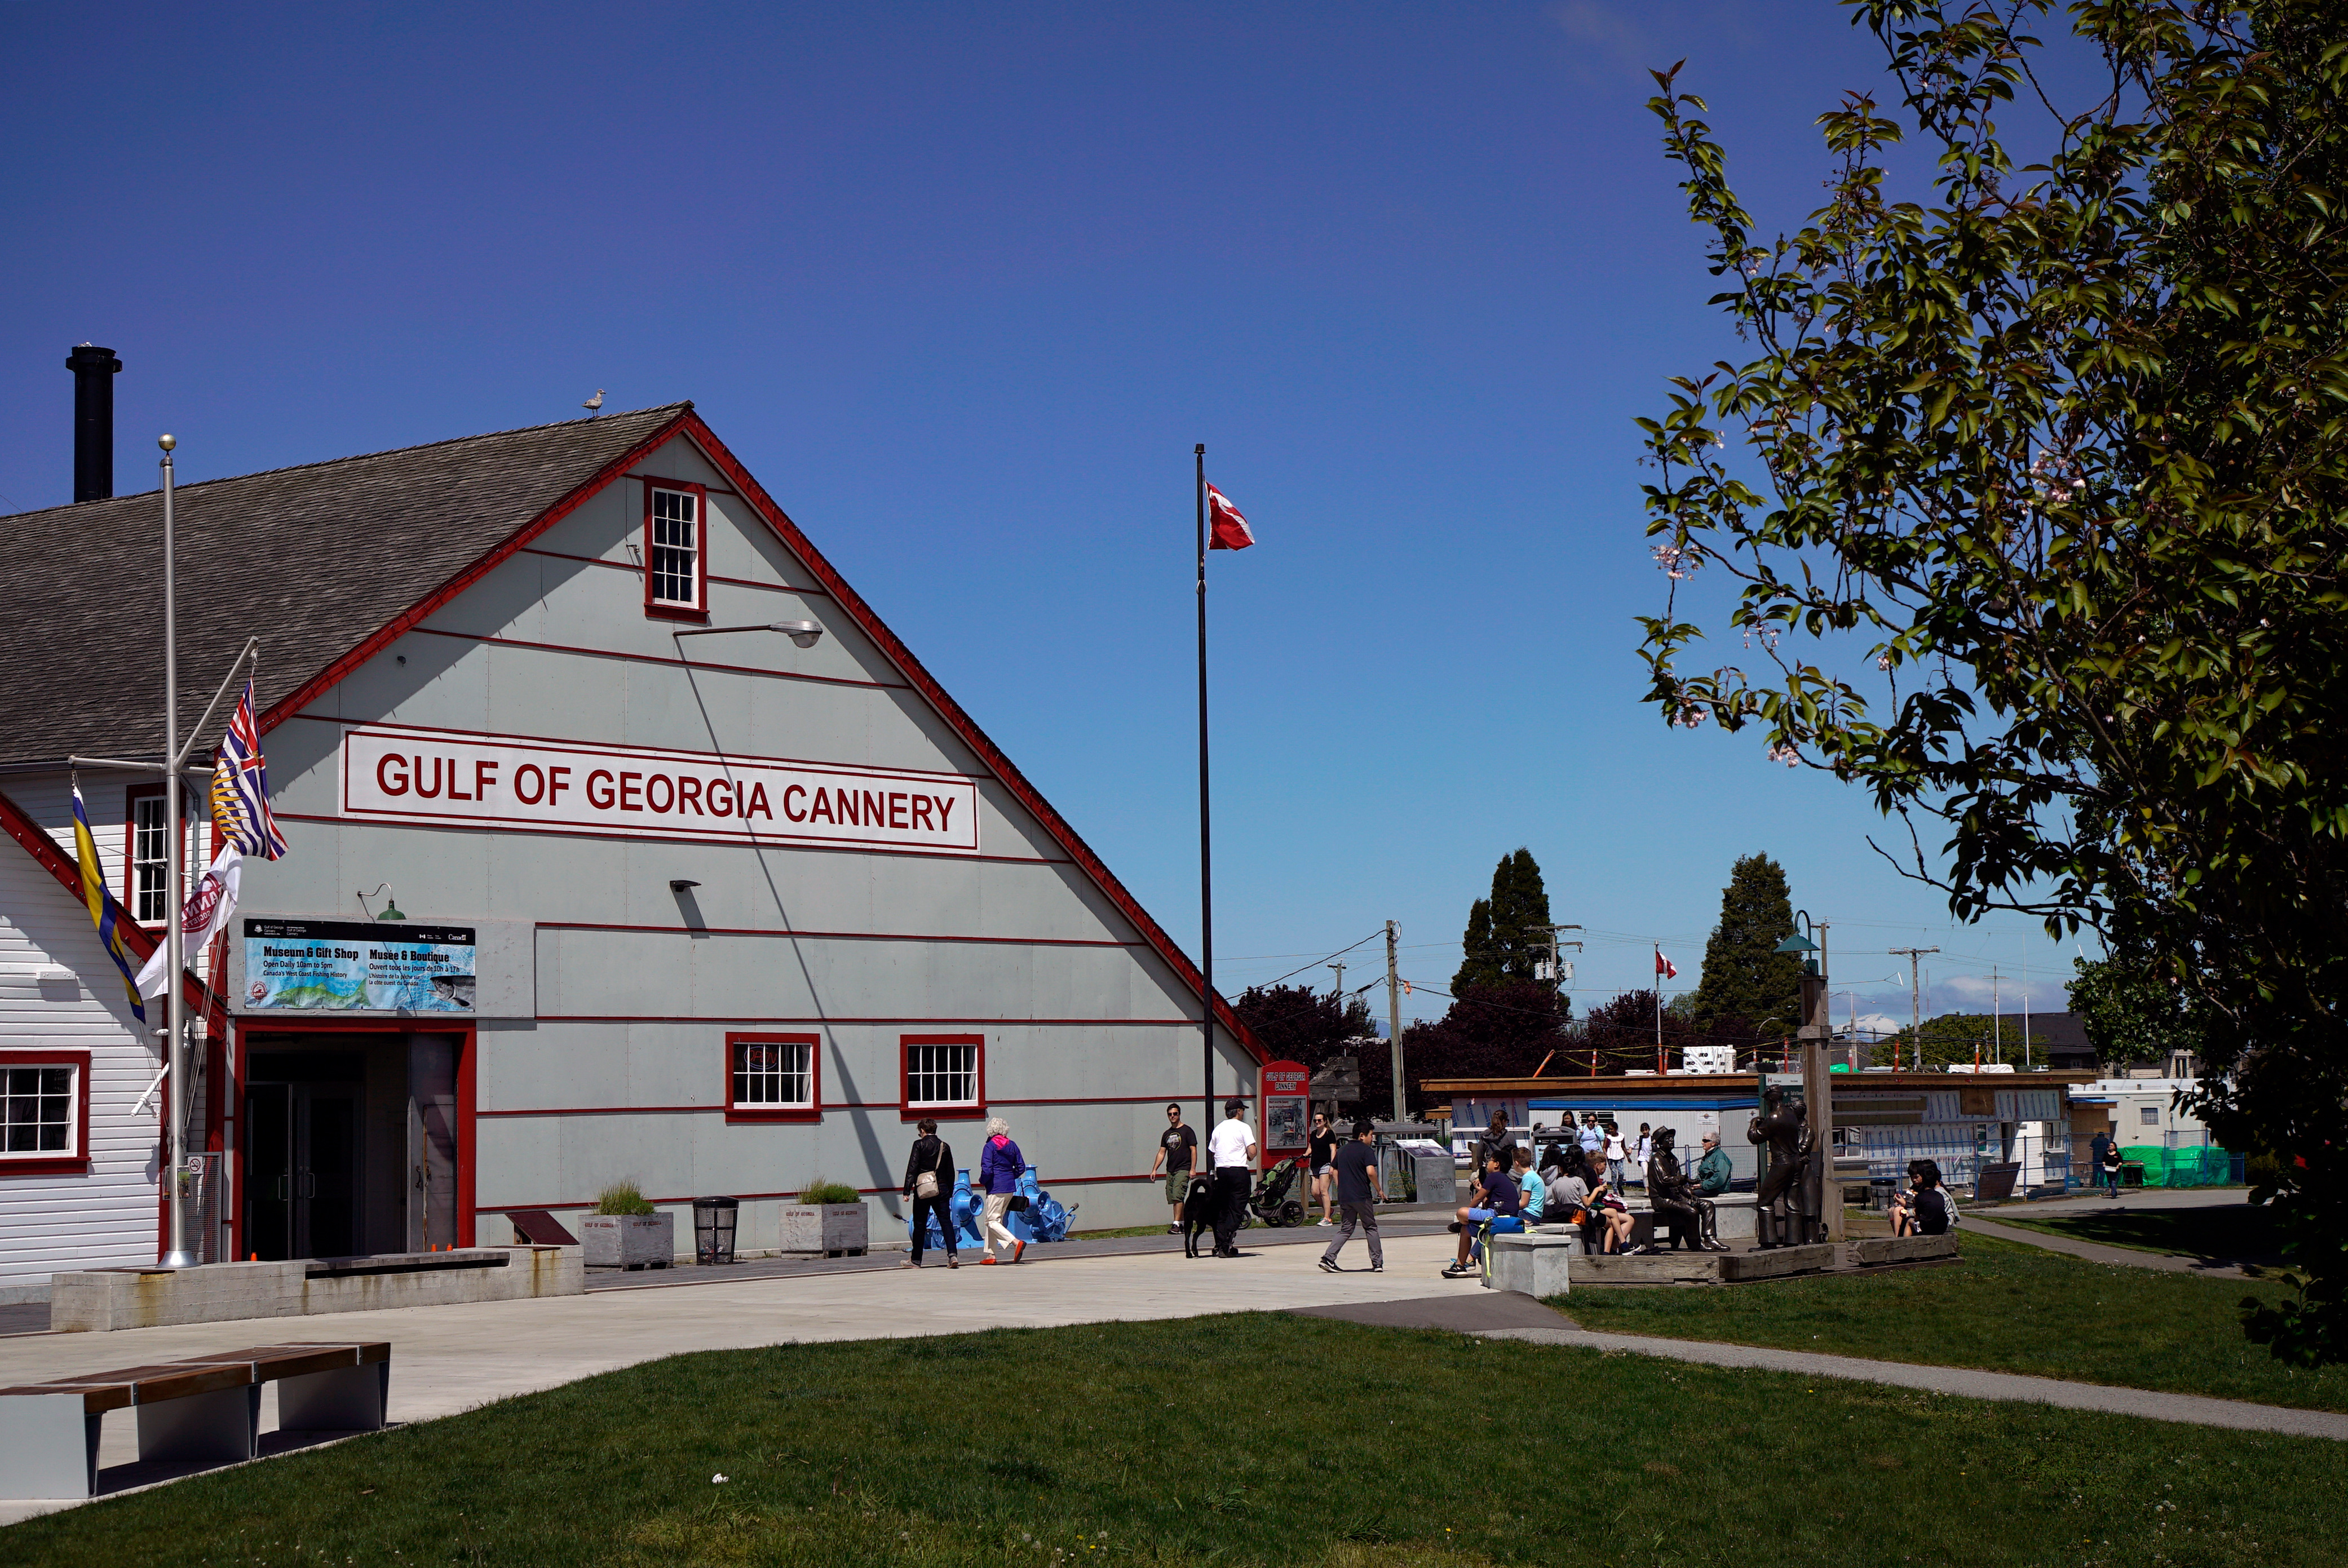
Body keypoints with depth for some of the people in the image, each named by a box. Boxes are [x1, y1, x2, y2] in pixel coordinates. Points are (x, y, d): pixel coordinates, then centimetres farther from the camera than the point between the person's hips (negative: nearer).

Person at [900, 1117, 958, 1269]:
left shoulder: (919, 1145, -4)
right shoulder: (944, 1146, 8)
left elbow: (912, 1168, -9)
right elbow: (951, 1171, 11)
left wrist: (907, 1190, -9)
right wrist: (950, 1191, 18)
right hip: (942, 1190, 3)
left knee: (920, 1225, 5)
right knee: (946, 1221, 0)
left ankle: (916, 1260, 12)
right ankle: (952, 1255, -14)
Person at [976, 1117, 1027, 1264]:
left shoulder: (990, 1147, -10)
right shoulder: (1012, 1145, 7)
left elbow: (987, 1170, -17)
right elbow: (1021, 1167, 8)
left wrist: (982, 1182, 0)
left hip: (996, 1188, -7)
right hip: (1010, 1187, 7)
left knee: (992, 1221, -3)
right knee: (994, 1220, 15)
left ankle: (1016, 1242, -22)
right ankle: (991, 1255, 14)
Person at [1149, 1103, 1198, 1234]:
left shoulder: (1187, 1131, -1)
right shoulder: (1167, 1134, 16)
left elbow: (1193, 1150, -6)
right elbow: (1161, 1153, 18)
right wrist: (1154, 1169, 9)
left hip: (1183, 1169, -7)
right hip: (1170, 1170, 7)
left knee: (1177, 1196, -18)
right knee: (1172, 1198, 4)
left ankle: (1176, 1224, -21)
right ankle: (1182, 1224, 10)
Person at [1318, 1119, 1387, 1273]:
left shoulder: (1343, 1150, 15)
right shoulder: (1366, 1150, -6)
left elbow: (1332, 1171, 17)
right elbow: (1371, 1172, -18)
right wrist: (1379, 1190, -7)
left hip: (1344, 1197, 6)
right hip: (1362, 1196, -6)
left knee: (1347, 1229, 11)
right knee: (1370, 1228, 8)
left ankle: (1328, 1258, -5)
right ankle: (1377, 1263, 9)